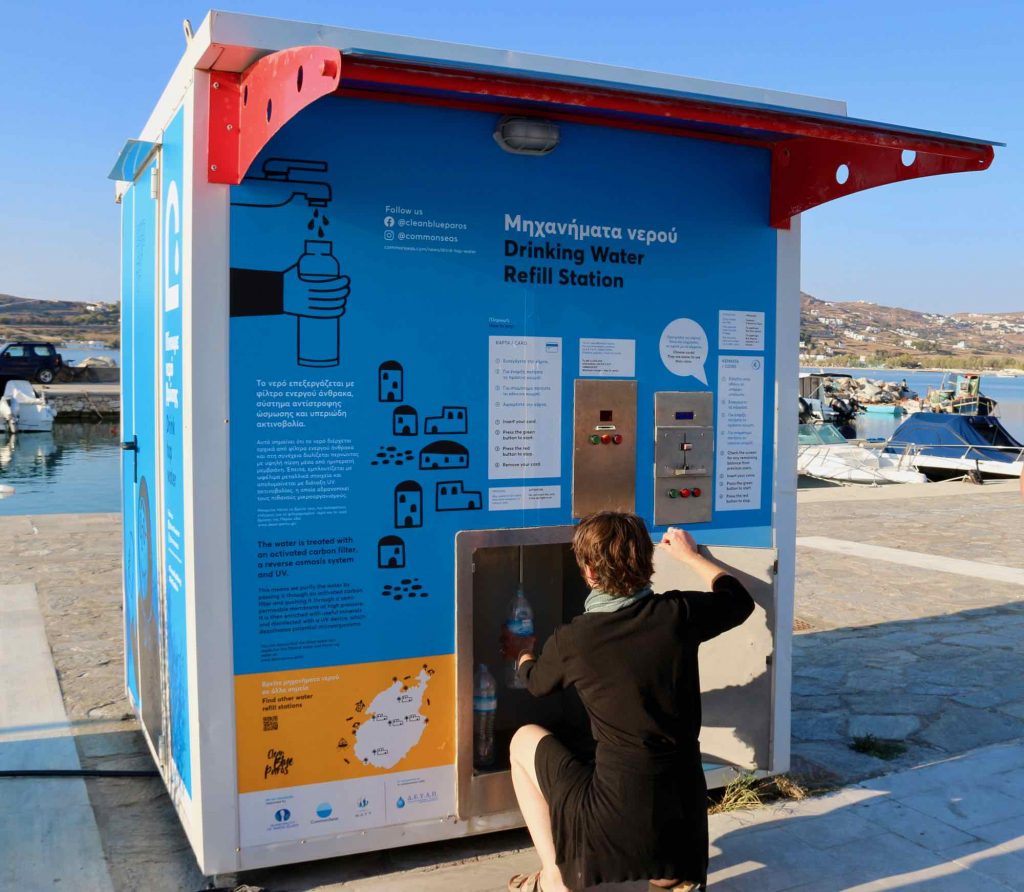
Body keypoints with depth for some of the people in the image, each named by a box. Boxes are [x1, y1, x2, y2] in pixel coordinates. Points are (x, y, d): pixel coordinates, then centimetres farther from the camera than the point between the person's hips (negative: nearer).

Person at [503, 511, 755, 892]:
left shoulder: (569, 640, -10)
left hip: (614, 828, -4)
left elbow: (536, 683, 15)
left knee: (525, 739, 20)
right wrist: (690, 555, 32)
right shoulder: (678, 614, -7)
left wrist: (521, 653, 39)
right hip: (685, 826, 4)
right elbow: (740, 600, 16)